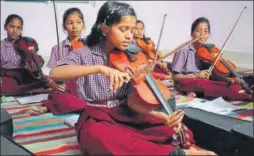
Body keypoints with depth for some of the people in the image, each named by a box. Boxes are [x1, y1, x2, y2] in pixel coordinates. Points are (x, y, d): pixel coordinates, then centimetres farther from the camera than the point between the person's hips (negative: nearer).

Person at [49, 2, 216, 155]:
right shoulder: (86, 54, -8)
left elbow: (133, 99, -5)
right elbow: (54, 73, -28)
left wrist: (161, 116, -25)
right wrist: (100, 68, -39)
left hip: (126, 114, 4)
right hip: (97, 119, -3)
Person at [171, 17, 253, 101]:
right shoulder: (184, 50, -10)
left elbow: (212, 73, -1)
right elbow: (175, 76, -10)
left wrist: (228, 79, -19)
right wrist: (196, 75, -22)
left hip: (204, 83, 5)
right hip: (186, 83, -5)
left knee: (235, 86, -15)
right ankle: (245, 96, -35)